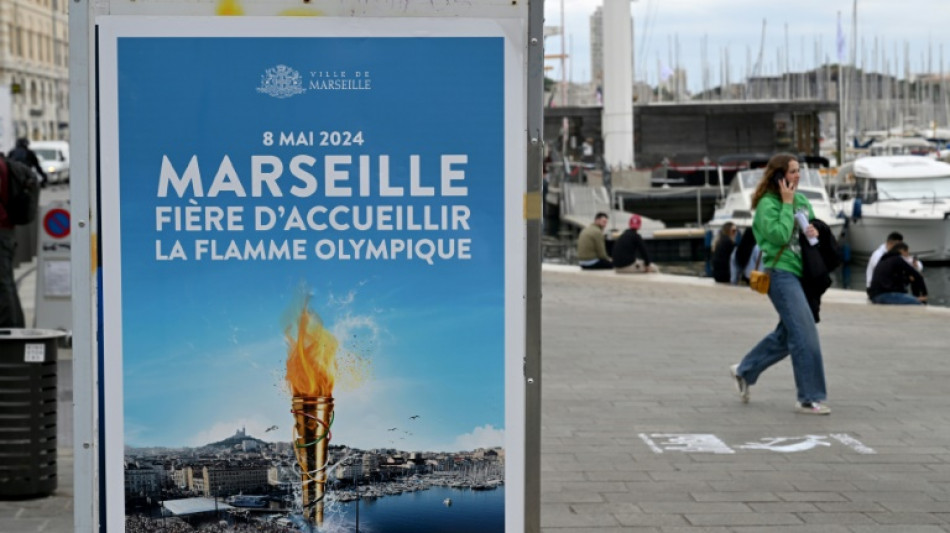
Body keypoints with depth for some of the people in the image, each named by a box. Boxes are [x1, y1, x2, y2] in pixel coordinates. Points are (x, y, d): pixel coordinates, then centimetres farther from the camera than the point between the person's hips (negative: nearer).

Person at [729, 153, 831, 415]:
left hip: (801, 273, 8)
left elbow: (814, 225, 23)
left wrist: (814, 232, 0)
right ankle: (809, 398, -5)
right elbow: (780, 235, -22)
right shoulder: (768, 204, -10)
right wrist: (787, 203, -16)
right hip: (781, 273, -8)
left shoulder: (802, 200, 12)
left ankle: (744, 371, 33)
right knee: (805, 334, -12)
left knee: (786, 334, 16)